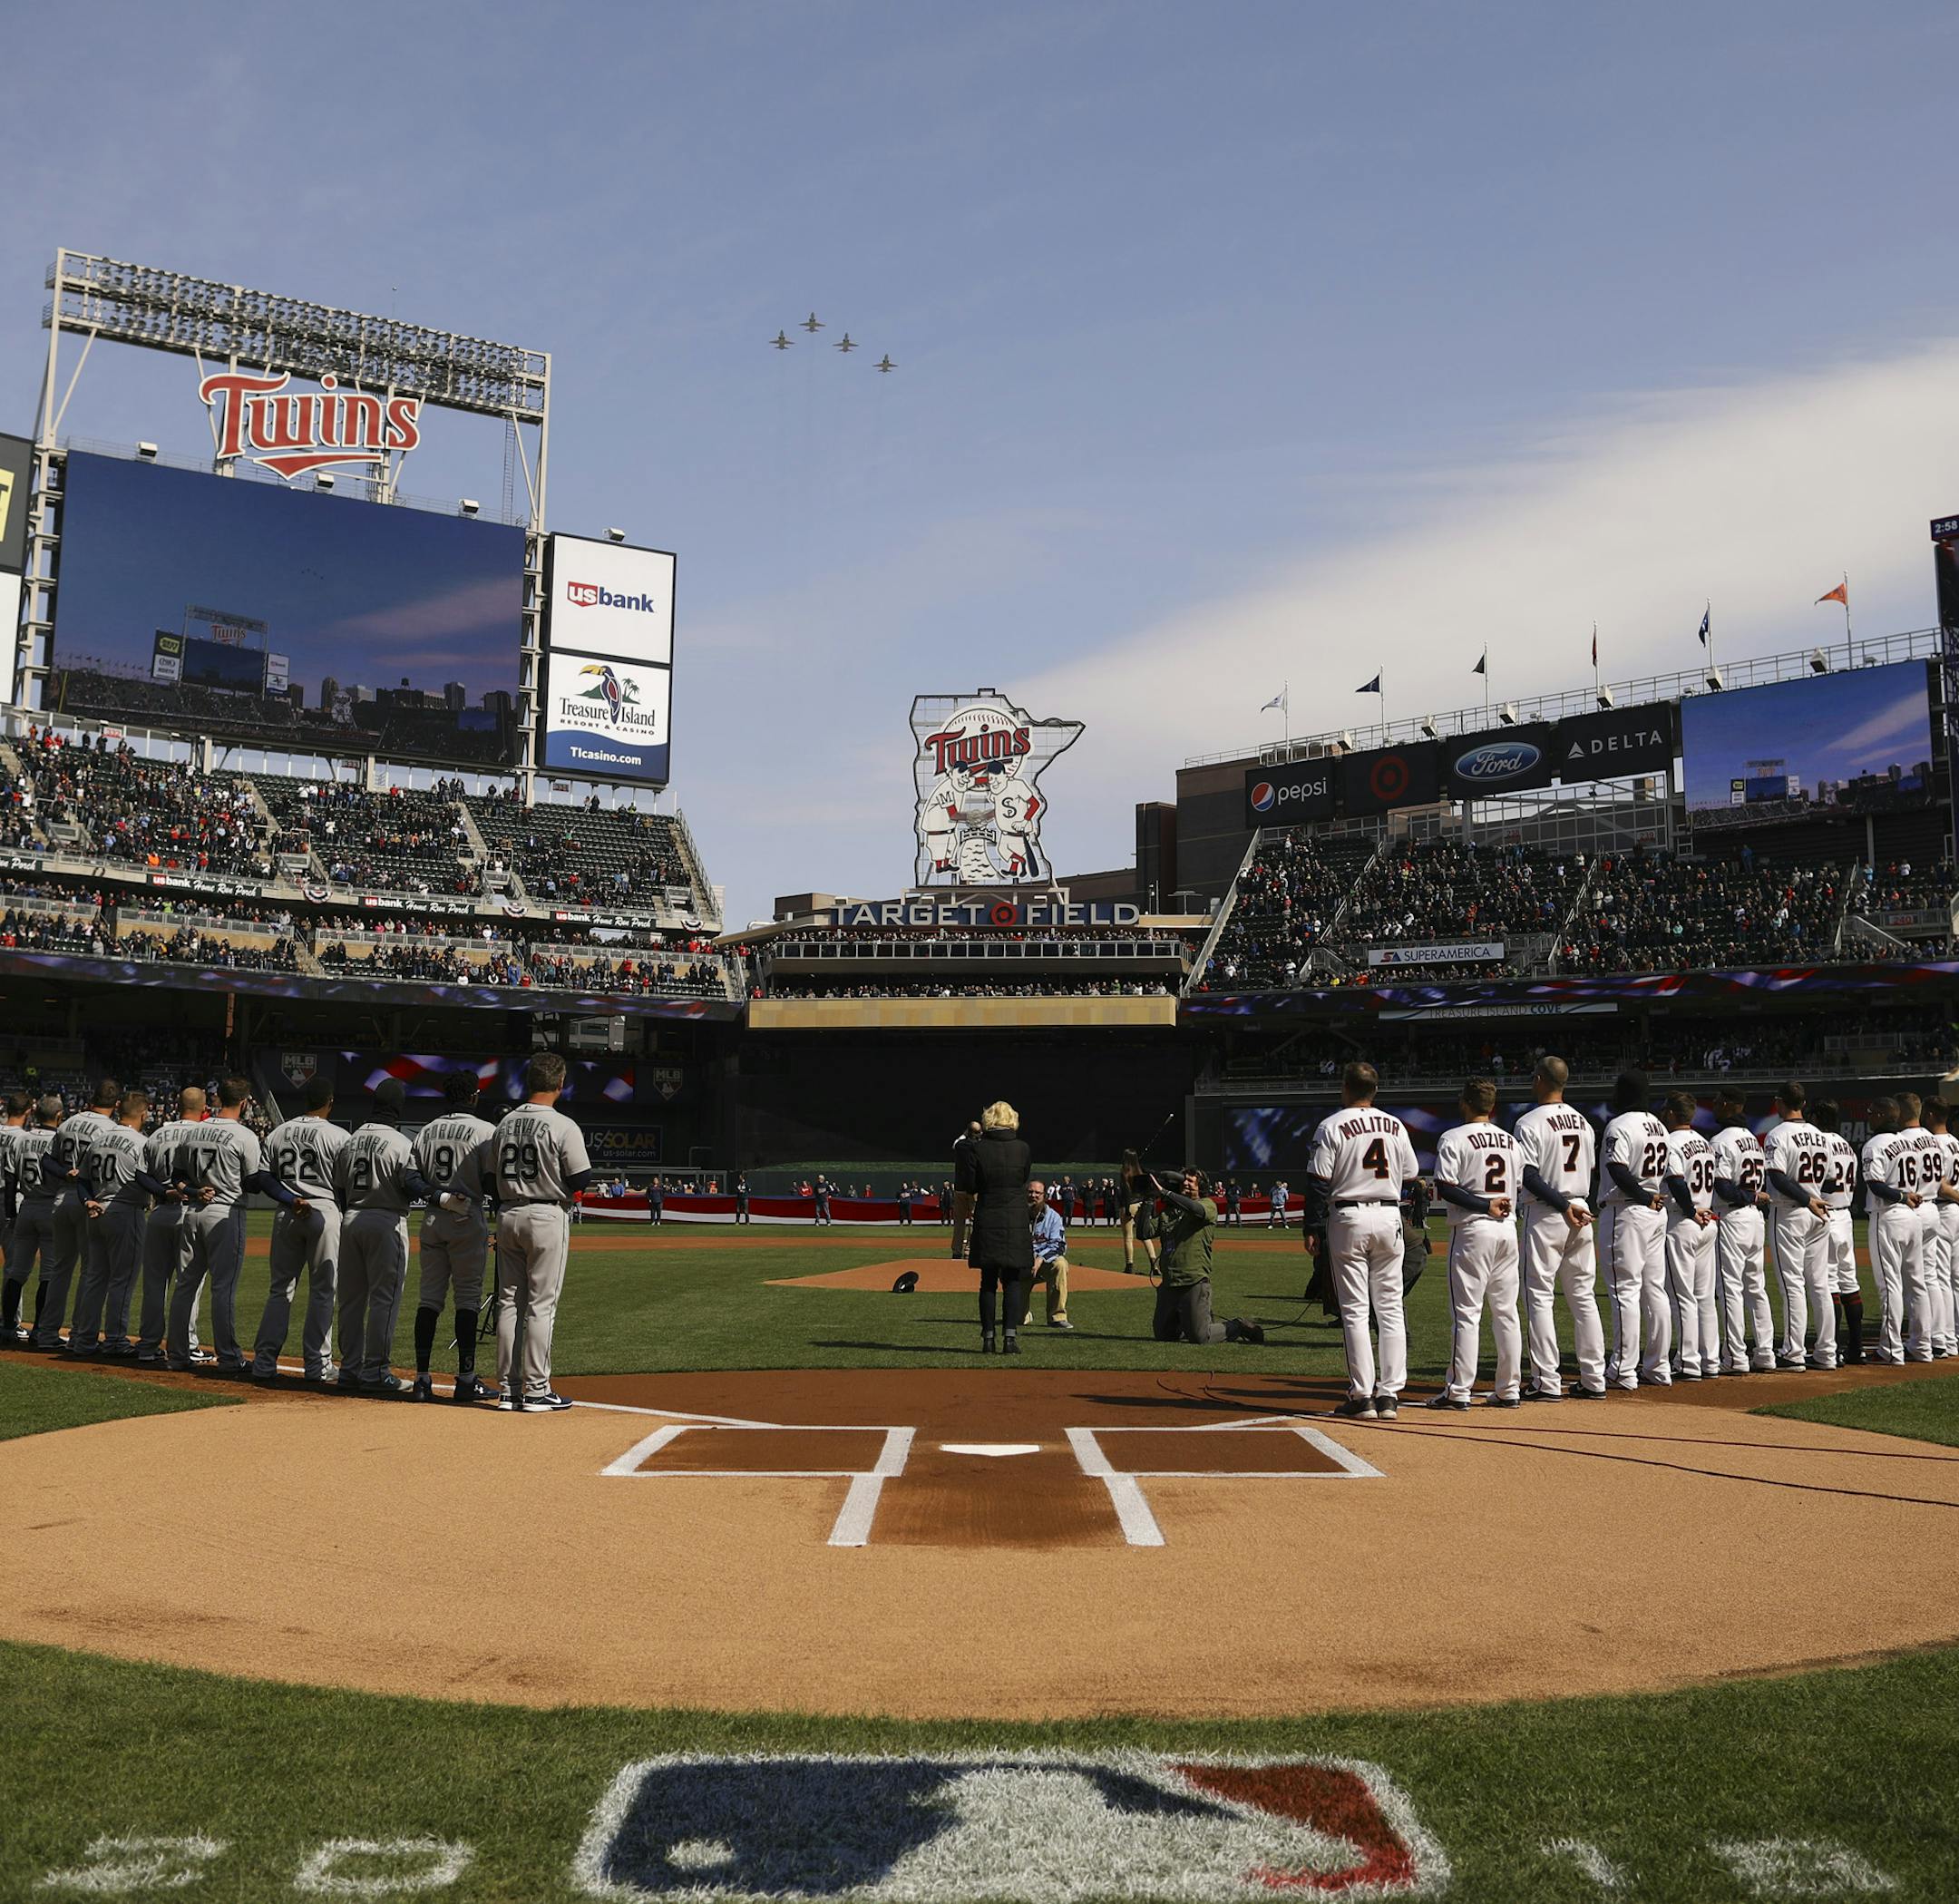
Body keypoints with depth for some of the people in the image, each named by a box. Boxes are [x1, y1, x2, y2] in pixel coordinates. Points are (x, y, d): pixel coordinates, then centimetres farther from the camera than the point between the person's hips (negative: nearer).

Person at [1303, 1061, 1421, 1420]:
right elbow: (1412, 1179, 12)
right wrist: (1420, 1218, 23)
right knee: (1391, 1308, 7)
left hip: (1348, 1219, -4)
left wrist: (1312, 1229, -4)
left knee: (1354, 1310, 0)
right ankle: (1389, 1395, 6)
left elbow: (1319, 1183, -9)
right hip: (1389, 1218, 4)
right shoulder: (1395, 1126, 9)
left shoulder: (1332, 1127, -6)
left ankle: (1362, 1396, -1)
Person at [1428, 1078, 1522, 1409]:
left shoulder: (1454, 1138, -7)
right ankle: (1509, 1390, 13)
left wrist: (1484, 1206, -12)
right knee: (1506, 1311, 10)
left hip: (1472, 1230, -6)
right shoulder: (1510, 1140, 12)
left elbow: (1444, 1187, -15)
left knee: (1466, 1312, -3)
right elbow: (1521, 1187, 13)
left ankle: (1459, 1391, -3)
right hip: (1508, 1231, 6)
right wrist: (1495, 1207, 9)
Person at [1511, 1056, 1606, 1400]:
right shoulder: (1583, 1121, 11)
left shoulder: (1530, 1122, -11)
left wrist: (1563, 1206, -16)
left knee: (1539, 1296, -1)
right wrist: (1577, 1206, 15)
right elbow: (1590, 1173, 14)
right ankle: (1593, 1379, 13)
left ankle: (1547, 1381, -2)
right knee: (1584, 1297, 11)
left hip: (1544, 1215, -7)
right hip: (1582, 1214, 7)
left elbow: (1528, 1176, -19)